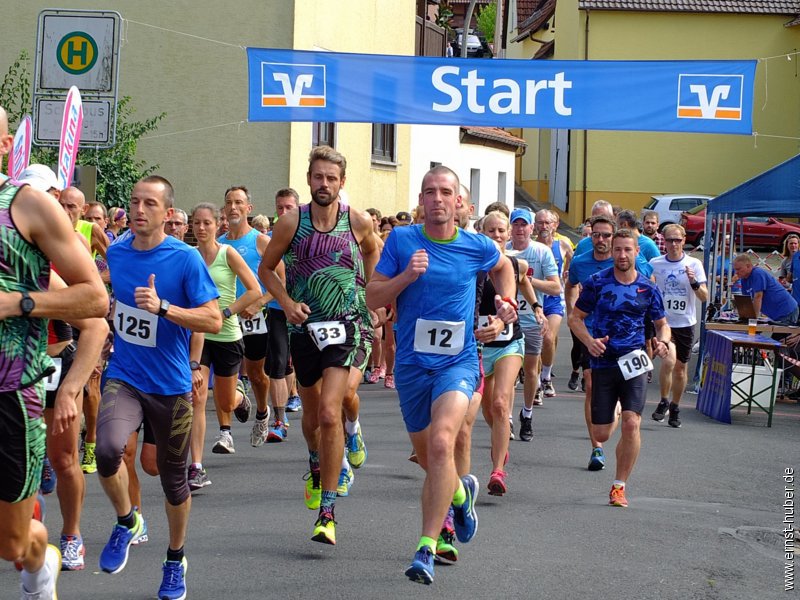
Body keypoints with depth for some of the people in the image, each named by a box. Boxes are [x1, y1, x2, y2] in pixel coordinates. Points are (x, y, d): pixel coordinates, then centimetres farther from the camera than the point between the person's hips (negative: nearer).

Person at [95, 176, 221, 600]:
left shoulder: (186, 258, -11)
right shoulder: (115, 253, 2)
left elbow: (213, 320, -16)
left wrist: (162, 307, -26)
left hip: (170, 384, -2)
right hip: (123, 377, 2)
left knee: (173, 478, 10)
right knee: (108, 449, -26)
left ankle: (175, 561, 34)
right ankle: (126, 522, 3)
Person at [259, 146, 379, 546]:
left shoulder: (359, 222, -5)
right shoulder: (291, 223, -4)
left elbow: (373, 251, 18)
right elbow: (267, 268, 9)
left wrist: (373, 294, 9)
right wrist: (286, 302, -7)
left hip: (346, 327, -3)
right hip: (305, 327, 3)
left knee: (329, 413, -18)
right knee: (311, 416, 17)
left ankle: (327, 513, -12)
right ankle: (316, 466, 52)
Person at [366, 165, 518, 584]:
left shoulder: (477, 247, 0)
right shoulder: (401, 240, -2)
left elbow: (503, 267, 24)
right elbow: (372, 299, -4)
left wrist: (506, 301, 8)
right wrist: (407, 275, -18)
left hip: (458, 363, -2)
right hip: (412, 364, 2)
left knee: (441, 443, -25)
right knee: (428, 459, 15)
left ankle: (427, 549, -24)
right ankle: (460, 492, 51)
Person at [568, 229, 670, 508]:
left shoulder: (648, 288, 3)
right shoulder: (597, 282, -1)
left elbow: (662, 323, 15)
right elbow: (575, 318, 4)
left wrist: (663, 341, -8)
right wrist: (589, 341, -15)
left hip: (634, 363, 0)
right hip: (603, 363, 0)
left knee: (631, 423, -19)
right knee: (601, 434, 4)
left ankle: (619, 485, -4)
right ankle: (613, 415, 44)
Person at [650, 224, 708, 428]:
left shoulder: (694, 264, -2)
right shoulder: (655, 264, 0)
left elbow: (704, 297, -5)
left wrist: (694, 282, -21)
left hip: (685, 323, 1)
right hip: (663, 321, -1)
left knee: (680, 366, 8)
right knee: (669, 359, -23)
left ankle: (674, 408, 26)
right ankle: (664, 402, -3)